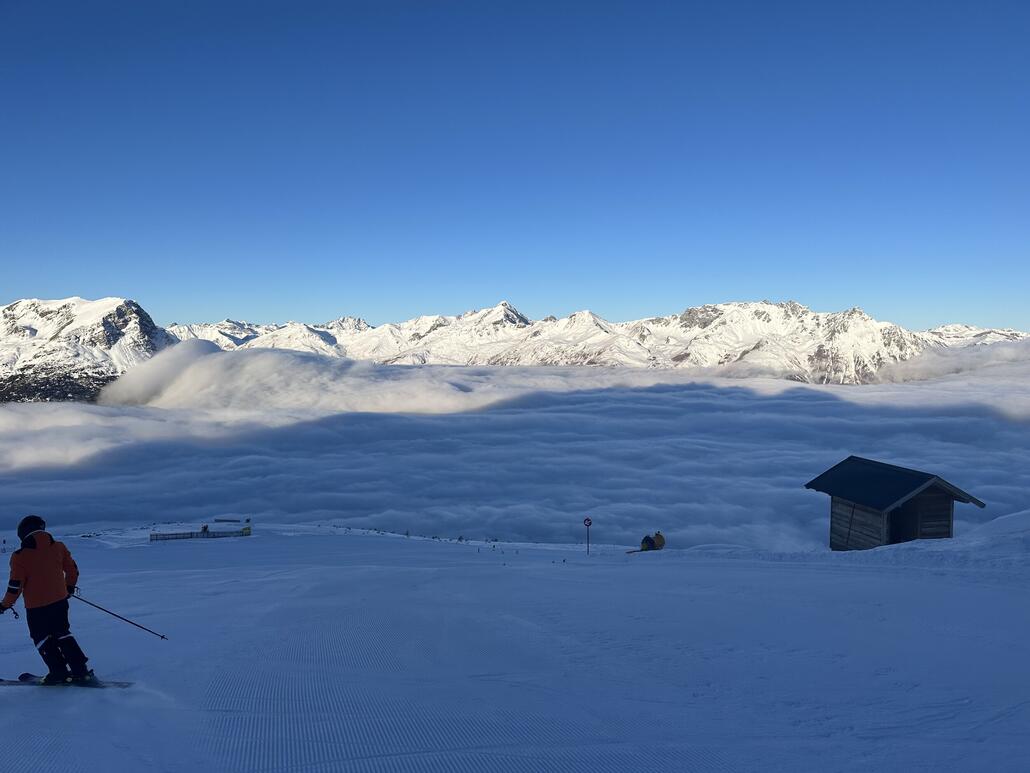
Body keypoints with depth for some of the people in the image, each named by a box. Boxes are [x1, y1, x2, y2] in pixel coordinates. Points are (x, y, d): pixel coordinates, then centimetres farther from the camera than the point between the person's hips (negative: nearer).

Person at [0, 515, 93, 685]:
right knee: (62, 634, 19)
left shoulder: (20, 556, -12)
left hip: (36, 607, -4)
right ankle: (80, 670, 12)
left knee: (42, 639, 15)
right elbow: (73, 570, 6)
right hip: (60, 601, 4)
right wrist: (69, 588, 24)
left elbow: (16, 585, -11)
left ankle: (59, 672, 11)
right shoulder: (58, 547, -1)